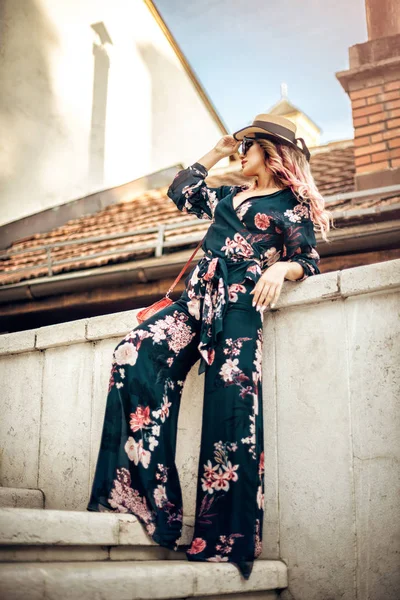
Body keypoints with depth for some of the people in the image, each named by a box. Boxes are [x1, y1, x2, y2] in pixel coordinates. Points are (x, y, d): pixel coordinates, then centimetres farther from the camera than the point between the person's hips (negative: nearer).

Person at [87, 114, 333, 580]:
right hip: (198, 298, 6)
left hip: (238, 307, -6)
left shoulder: (292, 205, 8)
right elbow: (180, 192, 34)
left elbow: (308, 262, 2)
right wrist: (217, 152, 32)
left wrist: (280, 269, -19)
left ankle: (222, 542, -6)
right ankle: (139, 488, -18)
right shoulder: (229, 195, 27)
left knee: (230, 412, -14)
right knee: (133, 353, -18)